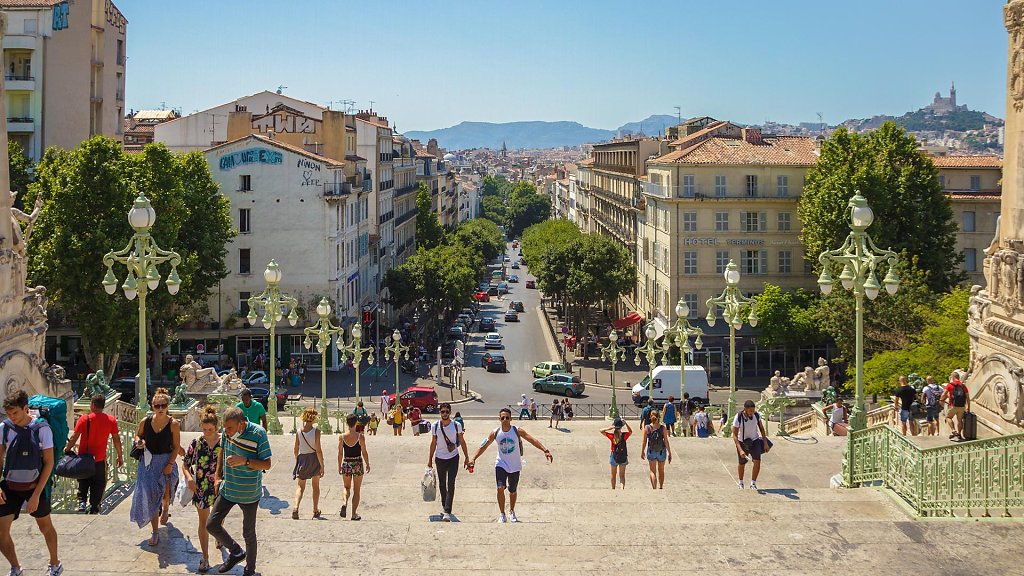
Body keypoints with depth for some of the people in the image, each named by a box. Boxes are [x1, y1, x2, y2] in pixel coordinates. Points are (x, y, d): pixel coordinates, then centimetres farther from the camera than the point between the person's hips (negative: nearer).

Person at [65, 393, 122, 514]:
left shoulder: (84, 419, -10)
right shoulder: (111, 420, -5)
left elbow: (74, 437, -9)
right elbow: (116, 439, -1)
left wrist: (67, 449, 7)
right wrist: (120, 456, 8)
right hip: (100, 459, 0)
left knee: (83, 483, 20)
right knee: (98, 486, 11)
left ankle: (82, 502, 4)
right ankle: (94, 509, 11)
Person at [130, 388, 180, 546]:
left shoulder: (173, 424, -11)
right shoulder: (145, 422, -4)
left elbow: (176, 447, -7)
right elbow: (137, 435, 14)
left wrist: (170, 464, -14)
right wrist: (139, 442, -9)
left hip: (166, 462, -2)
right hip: (148, 462, 2)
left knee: (165, 494, -10)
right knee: (151, 496, 3)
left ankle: (166, 509, 32)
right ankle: (155, 532, 15)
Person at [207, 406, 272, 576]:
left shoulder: (258, 434, -23)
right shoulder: (227, 431, -9)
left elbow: (267, 464, -19)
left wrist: (244, 461, -32)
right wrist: (218, 476, 9)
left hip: (249, 493, -5)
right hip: (227, 489, 5)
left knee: (248, 534, 9)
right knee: (211, 525, 3)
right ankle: (236, 552, 26)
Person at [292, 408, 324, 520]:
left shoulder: (299, 432, -4)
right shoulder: (316, 431, -14)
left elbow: (296, 450, 4)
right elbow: (318, 450, -16)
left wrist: (297, 461, 22)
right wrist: (322, 466, -10)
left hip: (302, 459, 1)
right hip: (314, 460, -1)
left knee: (300, 486, 5)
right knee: (316, 486, 17)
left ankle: (296, 507, -19)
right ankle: (316, 510, 24)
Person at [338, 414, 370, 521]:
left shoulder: (342, 437, -5)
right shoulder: (360, 436, -10)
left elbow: (340, 453, 0)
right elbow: (364, 453, -5)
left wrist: (339, 466, 11)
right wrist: (367, 464, 7)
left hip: (346, 464, 2)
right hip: (358, 464, -1)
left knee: (347, 487, 21)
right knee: (356, 490, 10)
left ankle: (345, 503, -8)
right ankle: (354, 514, 9)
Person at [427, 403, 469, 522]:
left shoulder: (457, 425, -6)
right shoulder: (435, 426, -2)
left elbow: (462, 442, 3)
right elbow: (433, 444, 7)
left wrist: (467, 457, 2)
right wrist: (430, 460, 8)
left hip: (453, 458, -2)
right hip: (440, 458, 2)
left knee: (451, 484, -12)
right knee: (442, 484, 13)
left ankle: (447, 512, -17)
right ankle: (444, 506, 34)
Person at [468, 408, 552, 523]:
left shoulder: (517, 431, -13)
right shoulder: (495, 433, -8)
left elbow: (532, 440, -17)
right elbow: (484, 446, 0)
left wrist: (545, 451, -27)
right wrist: (473, 459, -6)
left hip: (515, 466, 0)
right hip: (501, 464, 0)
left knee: (512, 491, 12)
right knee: (500, 488, -18)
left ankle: (512, 512, 36)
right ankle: (502, 514, -5)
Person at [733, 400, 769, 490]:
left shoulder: (756, 415, -17)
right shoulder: (738, 418, -27)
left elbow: (761, 428, 1)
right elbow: (734, 436, -26)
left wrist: (765, 443, 1)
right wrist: (740, 450, -35)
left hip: (755, 440, 2)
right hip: (742, 442, -2)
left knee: (757, 462, -16)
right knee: (742, 464, 12)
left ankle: (753, 483, -1)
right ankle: (740, 482, 37)